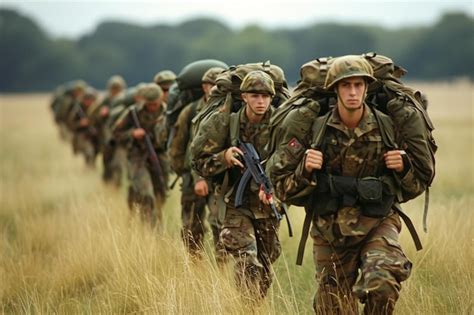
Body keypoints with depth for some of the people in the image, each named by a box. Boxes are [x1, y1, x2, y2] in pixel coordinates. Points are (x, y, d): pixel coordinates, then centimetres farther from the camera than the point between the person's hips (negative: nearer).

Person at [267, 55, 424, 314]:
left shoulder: (388, 127, -3)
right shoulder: (314, 130, -5)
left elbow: (415, 184, 10)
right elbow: (283, 187, 0)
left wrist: (403, 167, -11)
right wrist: (305, 170, -19)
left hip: (377, 224, -1)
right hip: (330, 230, 1)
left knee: (382, 284, -29)